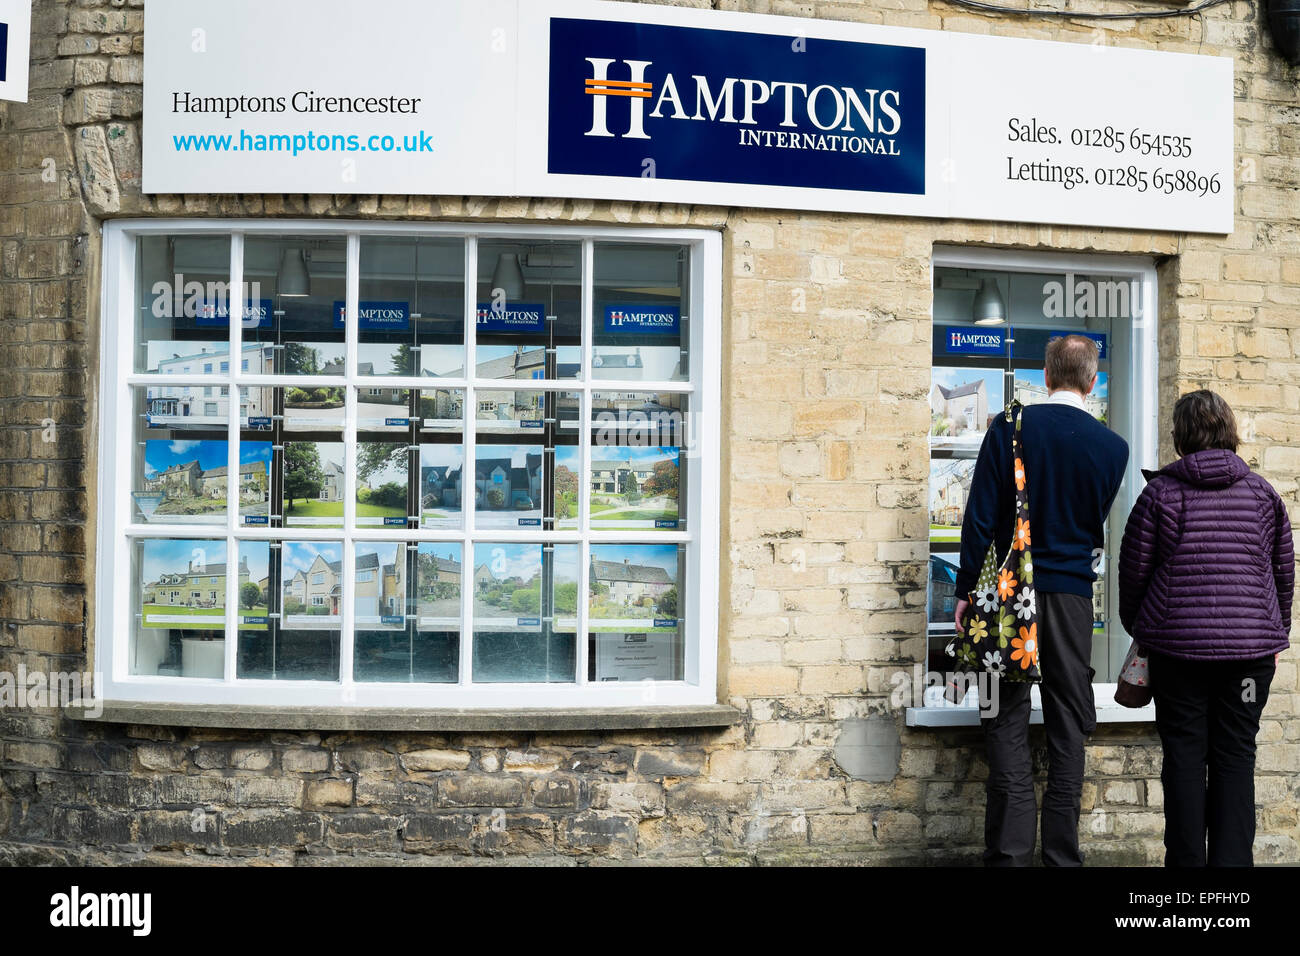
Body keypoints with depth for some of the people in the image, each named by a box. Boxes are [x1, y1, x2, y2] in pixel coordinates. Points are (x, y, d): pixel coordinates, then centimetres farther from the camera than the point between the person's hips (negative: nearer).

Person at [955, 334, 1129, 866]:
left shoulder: (1009, 428, -6)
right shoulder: (1113, 447, 1)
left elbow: (981, 517, -7)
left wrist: (966, 591, -1)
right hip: (1073, 595, 2)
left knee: (1008, 727, 2)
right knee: (1068, 729, 8)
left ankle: (1008, 854, 2)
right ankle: (1061, 854, 11)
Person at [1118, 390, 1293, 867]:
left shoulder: (1160, 492, -3)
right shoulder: (1262, 493, 4)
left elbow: (1133, 570, 1)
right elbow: (1284, 572, 10)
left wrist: (1137, 629, 17)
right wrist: (1275, 632, 23)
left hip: (1177, 645, -2)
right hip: (1250, 646, 2)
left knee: (1185, 756, 6)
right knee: (1235, 757, 7)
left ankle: (1187, 860, 11)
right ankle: (1232, 860, 8)